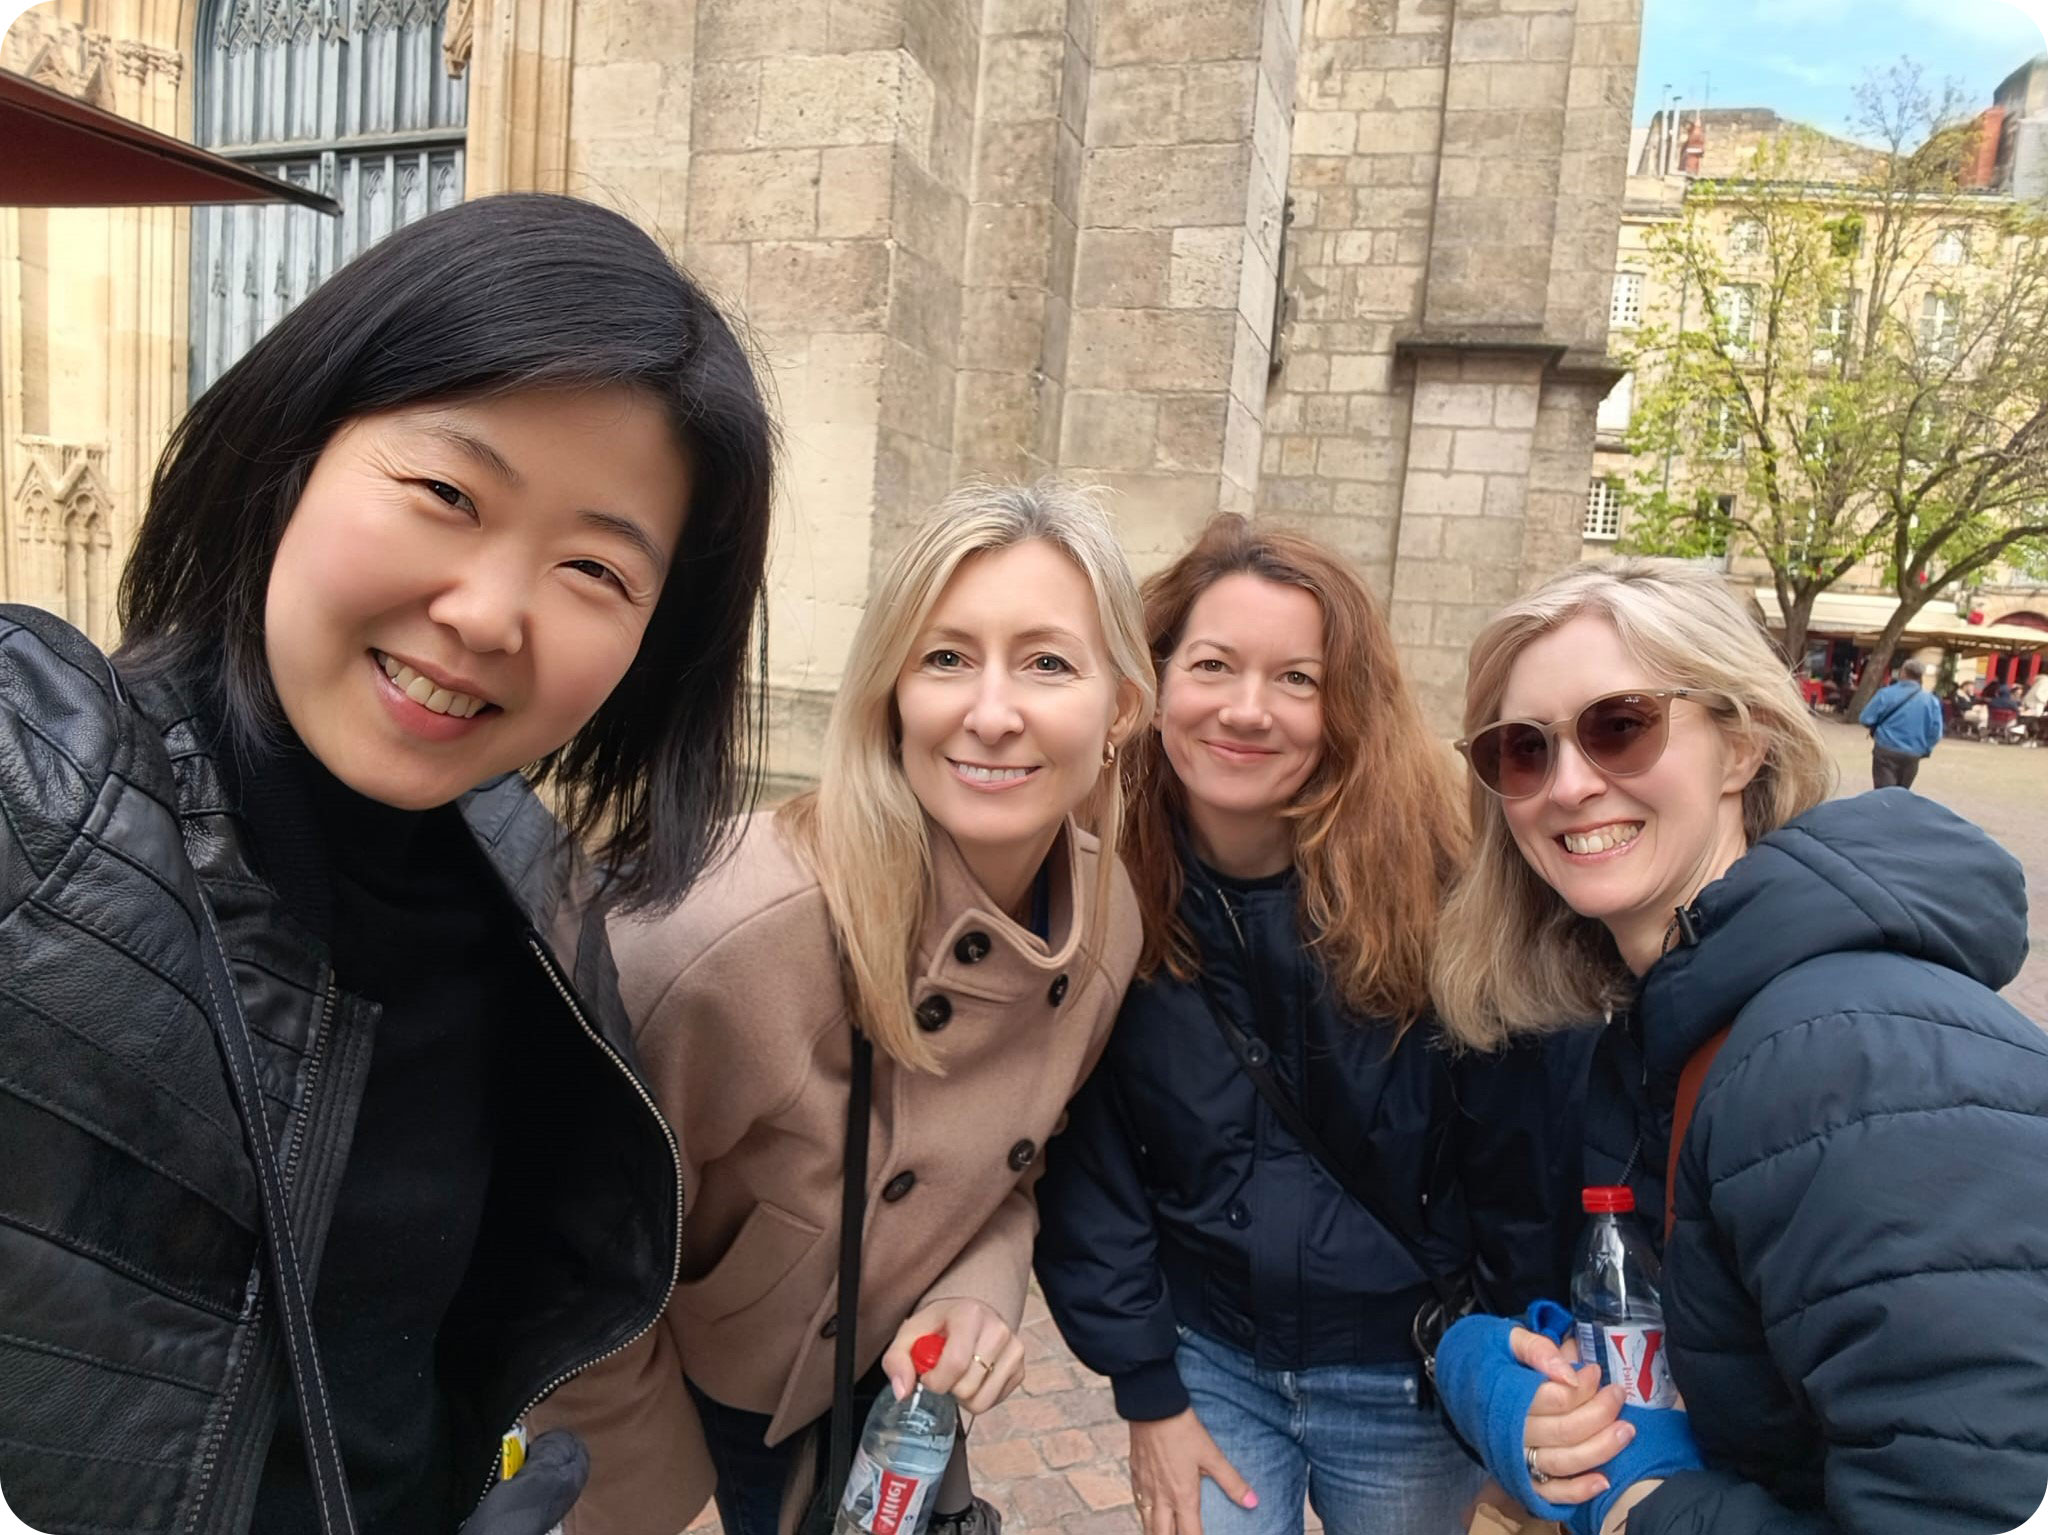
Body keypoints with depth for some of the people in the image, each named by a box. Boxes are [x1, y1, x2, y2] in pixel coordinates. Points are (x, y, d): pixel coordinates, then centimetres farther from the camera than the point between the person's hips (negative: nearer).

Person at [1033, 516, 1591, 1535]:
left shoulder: (1441, 887, -20)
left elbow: (1521, 1156, -11)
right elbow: (1083, 1154, -8)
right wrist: (1145, 1388, -6)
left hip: (1411, 1374, 0)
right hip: (1207, 1353, 1)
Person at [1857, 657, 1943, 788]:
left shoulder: (1886, 693, -6)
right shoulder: (1931, 700, 1)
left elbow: (1867, 720, -5)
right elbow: (1935, 733, -1)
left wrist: (1878, 730, 16)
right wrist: (1924, 750, 15)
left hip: (1886, 752, -3)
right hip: (1912, 756, 3)